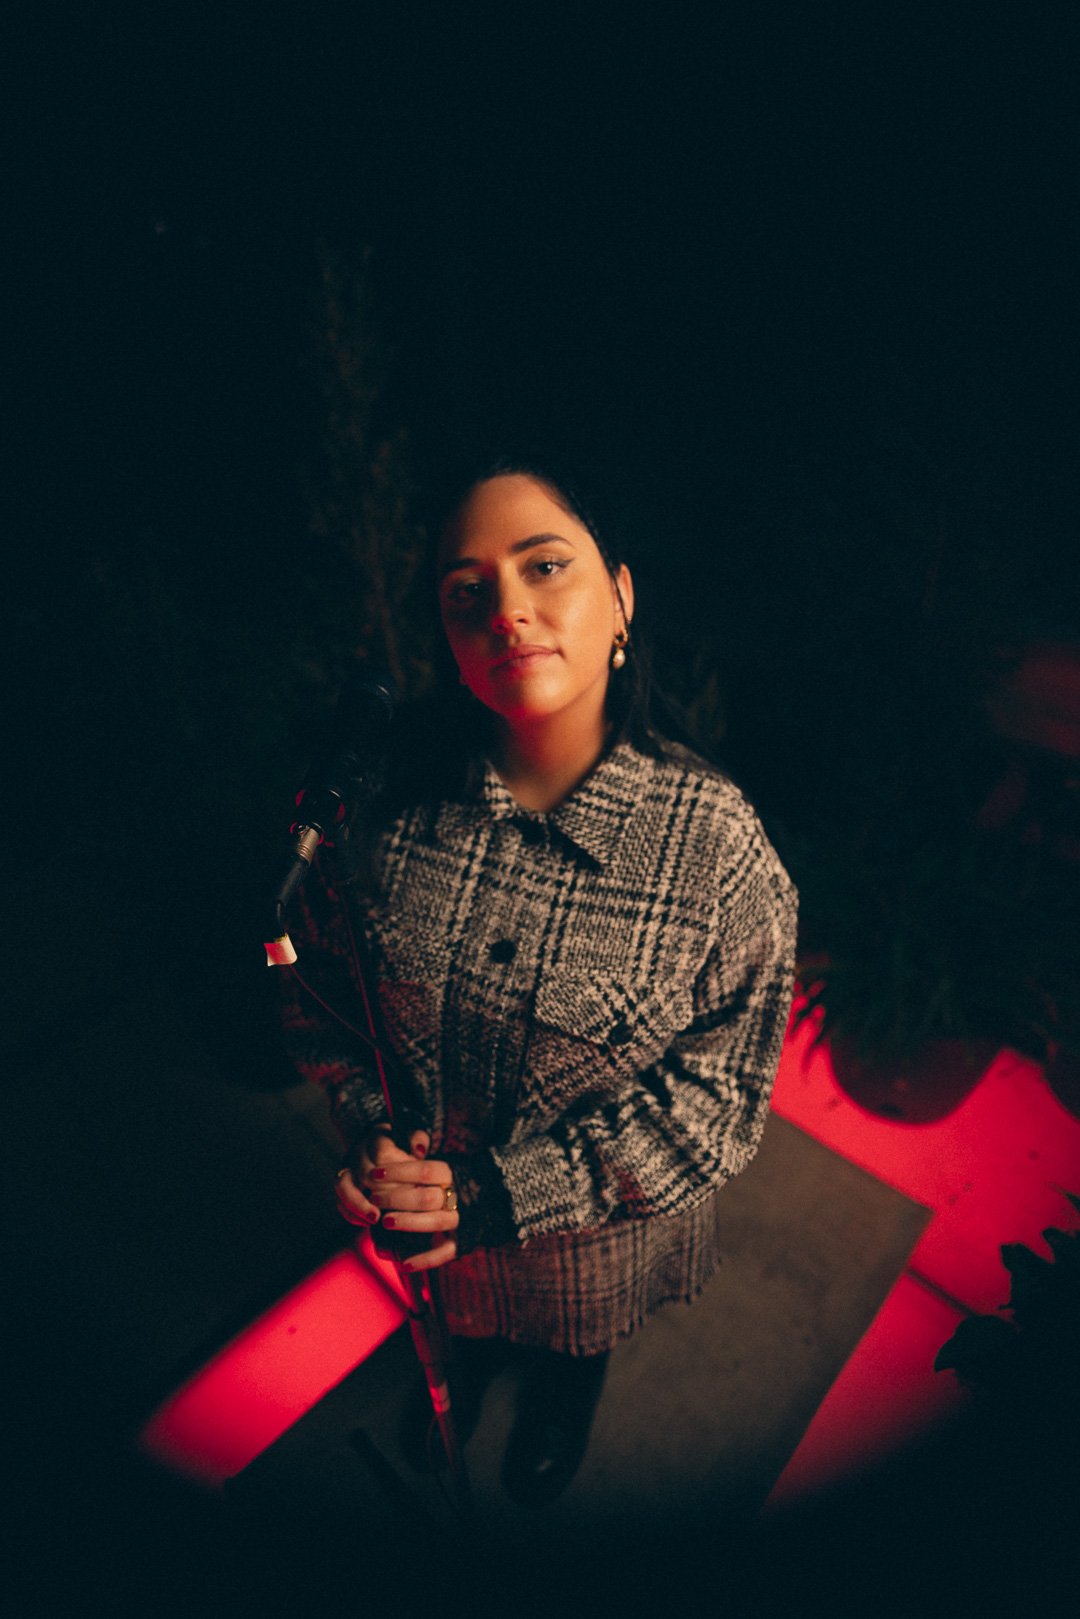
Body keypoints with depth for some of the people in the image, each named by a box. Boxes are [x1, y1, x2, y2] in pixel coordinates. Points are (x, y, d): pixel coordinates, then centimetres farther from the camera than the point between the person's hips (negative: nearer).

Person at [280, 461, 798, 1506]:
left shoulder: (713, 835, -29)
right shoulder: (397, 798, -21)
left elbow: (720, 1095, -22)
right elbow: (319, 979, -7)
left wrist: (506, 1192, -25)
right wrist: (370, 1136, -19)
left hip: (600, 1231, -1)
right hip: (424, 1199, 2)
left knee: (573, 1339, 33)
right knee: (460, 1309, 36)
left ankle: (560, 1406, 71)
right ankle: (465, 1362, 74)